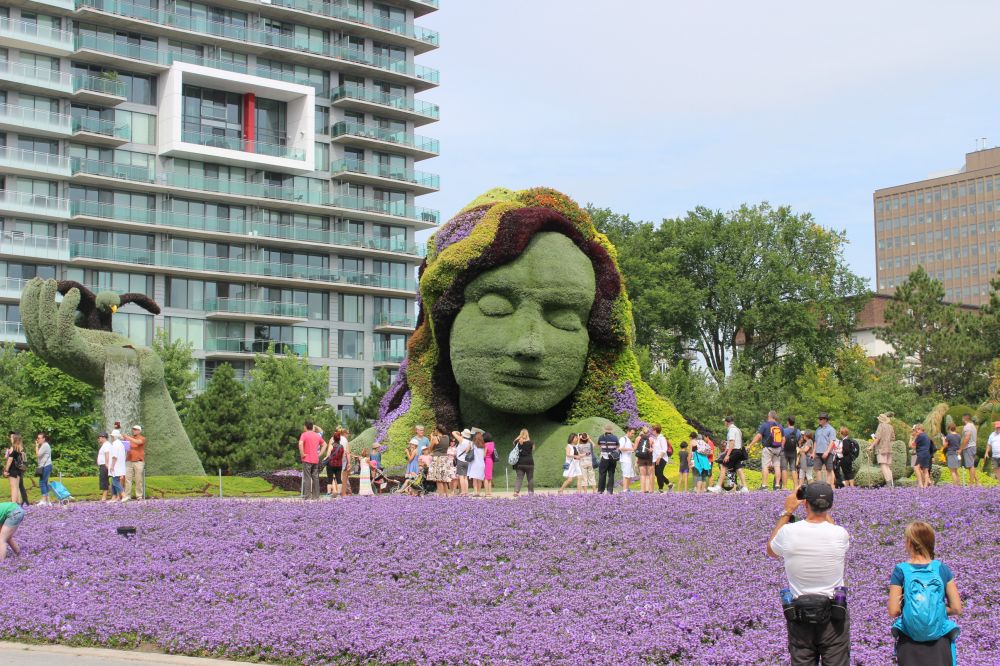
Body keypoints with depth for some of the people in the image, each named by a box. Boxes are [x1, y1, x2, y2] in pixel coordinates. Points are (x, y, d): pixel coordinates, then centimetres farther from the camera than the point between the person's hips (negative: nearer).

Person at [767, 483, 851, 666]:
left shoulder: (789, 532, -13)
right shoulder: (839, 534, -13)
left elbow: (771, 550, 12)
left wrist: (787, 512, 11)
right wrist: (825, 512, 15)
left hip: (799, 615, 1)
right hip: (834, 616, -1)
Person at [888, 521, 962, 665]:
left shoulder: (900, 570, -7)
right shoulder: (942, 569, -3)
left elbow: (893, 611, -9)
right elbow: (957, 609, -2)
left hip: (909, 644, -1)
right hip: (939, 643, 1)